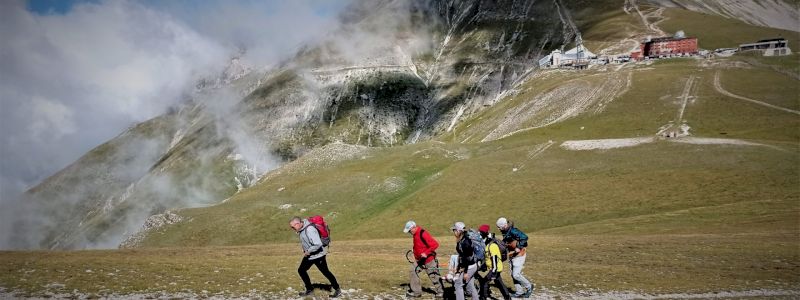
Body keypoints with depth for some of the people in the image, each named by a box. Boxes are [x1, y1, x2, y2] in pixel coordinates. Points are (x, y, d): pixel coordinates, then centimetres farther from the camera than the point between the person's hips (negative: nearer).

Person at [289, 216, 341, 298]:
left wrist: (308, 251, -24)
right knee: (301, 270, 10)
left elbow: (318, 244, -35)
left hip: (318, 255, -9)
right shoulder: (301, 229, -2)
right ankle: (309, 289, 22)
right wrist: (305, 251, 9)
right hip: (309, 255, 9)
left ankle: (337, 290, 16)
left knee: (325, 272, 2)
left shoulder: (309, 230, -30)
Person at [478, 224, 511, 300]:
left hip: (495, 268, -10)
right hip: (491, 268, 10)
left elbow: (494, 259, -25)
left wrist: (493, 272, -26)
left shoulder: (492, 245, -23)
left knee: (484, 281, -9)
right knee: (499, 283, 16)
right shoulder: (487, 244, 9)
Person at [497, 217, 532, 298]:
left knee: (516, 275, -10)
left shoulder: (513, 231, -22)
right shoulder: (505, 233, 7)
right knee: (513, 274, 11)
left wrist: (519, 247, -30)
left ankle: (529, 286, 11)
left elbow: (524, 237, -30)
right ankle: (519, 292, 20)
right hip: (512, 256, 10)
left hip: (519, 255, -10)